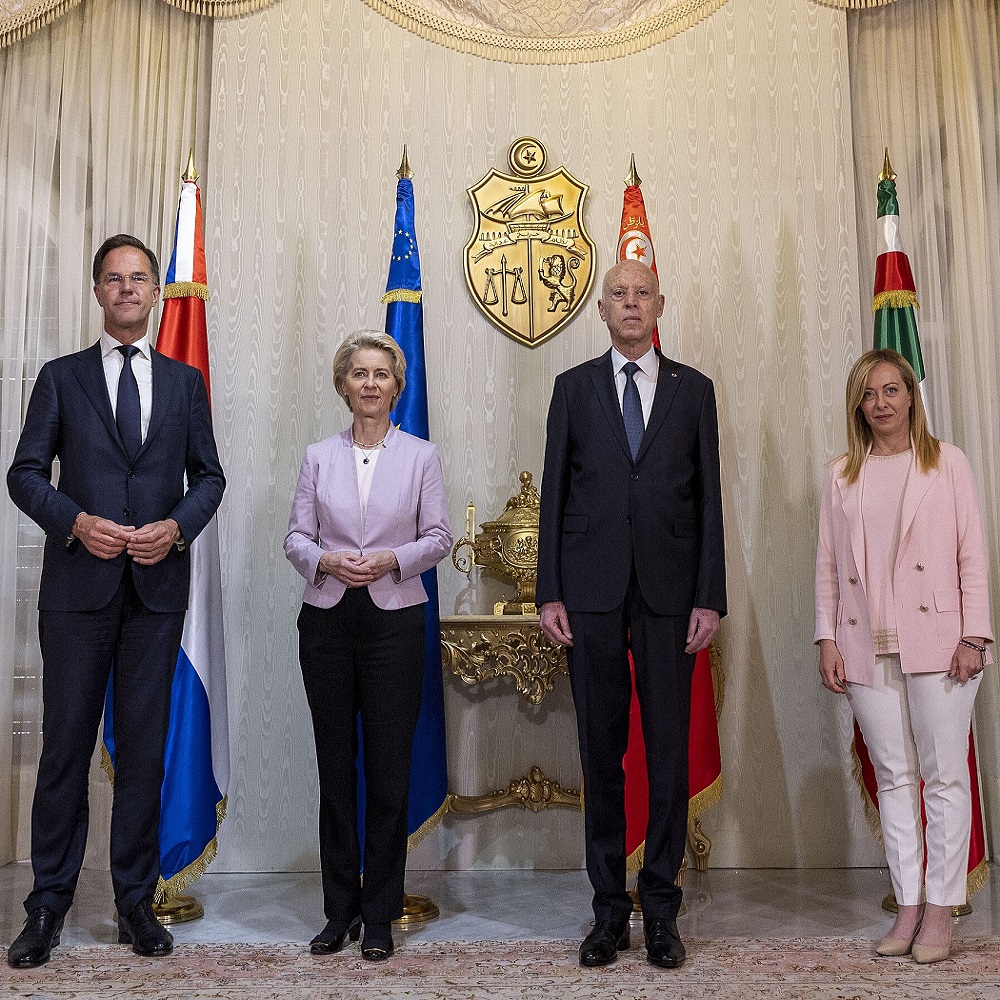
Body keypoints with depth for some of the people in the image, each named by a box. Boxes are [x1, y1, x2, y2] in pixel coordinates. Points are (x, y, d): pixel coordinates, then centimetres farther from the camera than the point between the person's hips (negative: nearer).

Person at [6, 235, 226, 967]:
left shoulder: (185, 381, 12)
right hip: (79, 584, -1)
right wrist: (76, 522, -13)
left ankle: (137, 902, 19)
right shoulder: (62, 378, 9)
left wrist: (177, 527, -8)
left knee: (145, 746, 6)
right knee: (66, 745, 5)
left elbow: (209, 477, 10)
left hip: (158, 585, 1)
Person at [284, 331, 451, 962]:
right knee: (335, 766, 8)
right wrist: (324, 562, -14)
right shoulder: (319, 458, 8)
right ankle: (340, 910, 22)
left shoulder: (421, 456, 4)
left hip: (395, 621, -1)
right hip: (327, 622, 2)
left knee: (389, 769, 1)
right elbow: (296, 536, 6)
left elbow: (439, 536, 1)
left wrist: (392, 560, -15)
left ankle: (379, 917, 16)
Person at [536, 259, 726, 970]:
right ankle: (610, 909, 19)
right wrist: (550, 593, -2)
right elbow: (555, 493, 6)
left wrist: (710, 597, -2)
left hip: (668, 590, 0)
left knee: (669, 752, 4)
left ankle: (661, 910, 19)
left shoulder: (693, 389, 10)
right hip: (592, 590, 0)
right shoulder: (574, 387, 10)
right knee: (601, 752, 7)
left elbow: (709, 498, 6)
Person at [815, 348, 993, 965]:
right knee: (894, 775, 8)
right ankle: (907, 906, 17)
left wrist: (975, 635, -6)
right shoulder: (842, 475, 11)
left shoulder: (948, 462, 5)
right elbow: (828, 563, 9)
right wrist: (827, 640, 3)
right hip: (867, 647, 3)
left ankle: (940, 910, 13)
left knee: (945, 775, 2)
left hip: (936, 641, -2)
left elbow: (972, 553, 1)